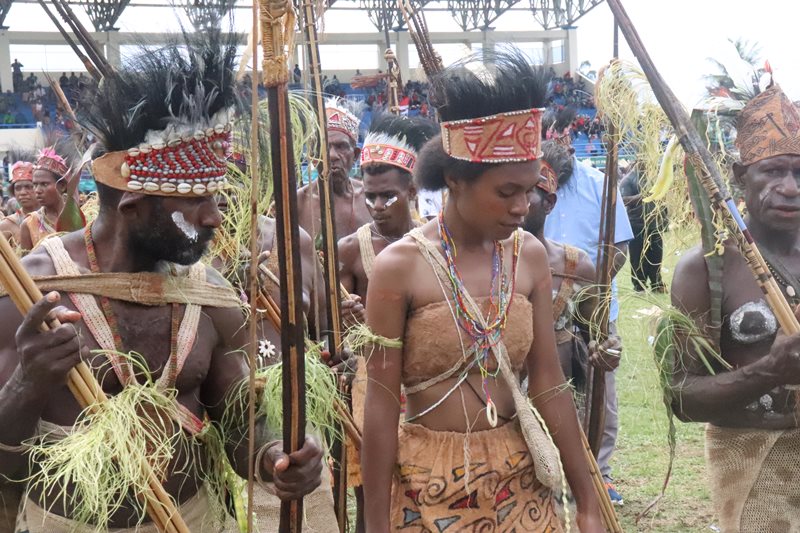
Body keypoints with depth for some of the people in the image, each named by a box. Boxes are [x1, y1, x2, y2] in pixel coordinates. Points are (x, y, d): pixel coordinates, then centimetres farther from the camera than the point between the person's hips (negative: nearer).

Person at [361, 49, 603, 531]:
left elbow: (549, 384, -1)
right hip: (431, 484, -3)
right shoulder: (401, 266, -14)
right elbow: (382, 406, -12)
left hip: (519, 478, 4)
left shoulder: (530, 256, -2)